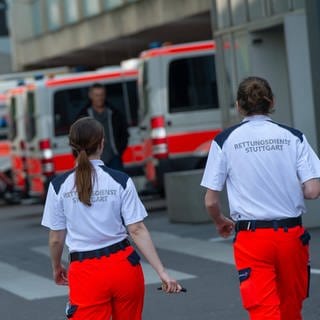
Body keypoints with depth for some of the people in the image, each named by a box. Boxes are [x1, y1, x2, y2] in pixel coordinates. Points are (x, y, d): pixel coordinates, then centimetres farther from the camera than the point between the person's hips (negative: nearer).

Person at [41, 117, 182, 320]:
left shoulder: (59, 185, -2)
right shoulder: (121, 181, -3)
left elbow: (56, 238, 3)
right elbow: (137, 230, -7)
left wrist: (57, 268, 22)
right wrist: (162, 272, -5)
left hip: (86, 273, -1)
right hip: (124, 265, 1)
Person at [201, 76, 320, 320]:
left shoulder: (225, 140, -1)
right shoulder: (293, 137, 1)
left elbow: (211, 201, -1)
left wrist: (221, 222, 20)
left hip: (251, 237, -2)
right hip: (291, 234, 2)